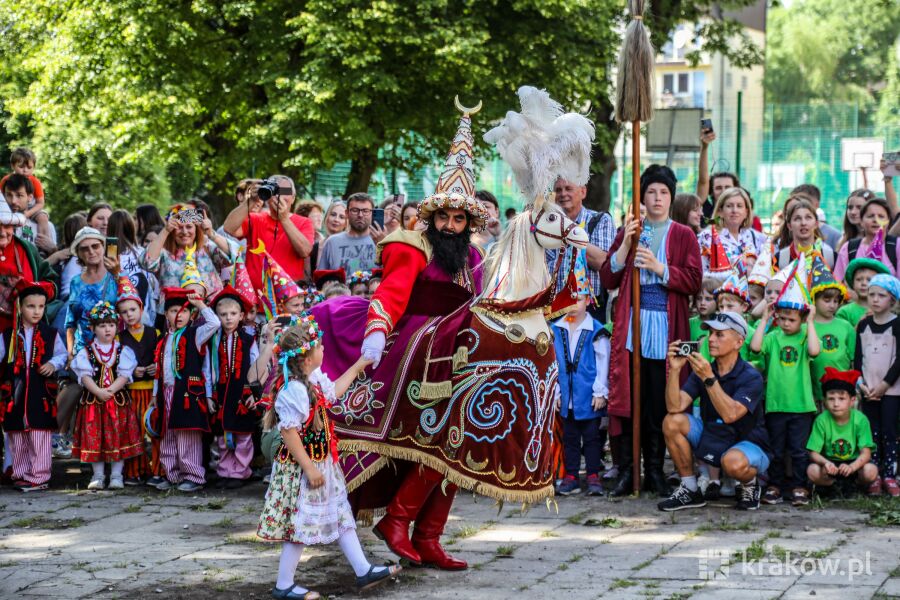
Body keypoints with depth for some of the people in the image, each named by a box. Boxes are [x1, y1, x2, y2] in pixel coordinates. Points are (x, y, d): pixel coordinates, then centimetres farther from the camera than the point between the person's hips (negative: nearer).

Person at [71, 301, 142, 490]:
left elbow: (124, 375, -6)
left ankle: (116, 475, 8)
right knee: (94, 437, 2)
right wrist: (99, 392, -20)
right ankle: (98, 476, 12)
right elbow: (85, 376, -7)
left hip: (118, 399, 0)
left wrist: (110, 390, -20)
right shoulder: (86, 352, 3)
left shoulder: (123, 351, 3)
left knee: (118, 437, 0)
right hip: (93, 400, 0)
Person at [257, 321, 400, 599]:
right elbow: (289, 433, -27)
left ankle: (363, 571, 24)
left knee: (341, 516, 15)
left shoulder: (314, 381, 4)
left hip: (323, 462, 10)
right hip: (301, 468, -10)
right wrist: (310, 469, -24)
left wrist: (357, 367, 30)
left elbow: (333, 391, 26)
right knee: (300, 524, -1)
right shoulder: (295, 391, -26)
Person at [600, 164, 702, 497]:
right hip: (631, 325, 1)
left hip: (666, 327, -1)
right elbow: (609, 279, 6)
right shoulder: (628, 232, 14)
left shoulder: (683, 235, 9)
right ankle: (628, 470, 1)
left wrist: (658, 267, -12)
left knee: (660, 403, -2)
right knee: (629, 399, -4)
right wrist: (626, 244, -5)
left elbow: (694, 281, -2)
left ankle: (655, 470, 6)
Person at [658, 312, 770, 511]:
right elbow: (675, 407, -14)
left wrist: (709, 379, -38)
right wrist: (675, 370, -25)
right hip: (711, 439, 6)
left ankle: (750, 484, 0)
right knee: (672, 422, -13)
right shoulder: (702, 370, -2)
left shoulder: (750, 377, -18)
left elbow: (730, 414, -33)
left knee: (733, 462, -39)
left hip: (749, 444, -6)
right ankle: (690, 490, -1)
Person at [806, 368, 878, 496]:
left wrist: (852, 467, -40)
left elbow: (866, 453, -19)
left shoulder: (860, 419, -15)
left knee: (871, 471, -32)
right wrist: (825, 462, -39)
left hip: (854, 462, 0)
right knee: (812, 471, -31)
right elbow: (813, 453, -15)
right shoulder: (821, 420, -14)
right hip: (830, 463, 0)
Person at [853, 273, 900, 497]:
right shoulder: (863, 325, 7)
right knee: (872, 433, 2)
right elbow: (857, 357, 7)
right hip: (868, 389, 3)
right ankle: (874, 477, 5)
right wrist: (861, 384, -4)